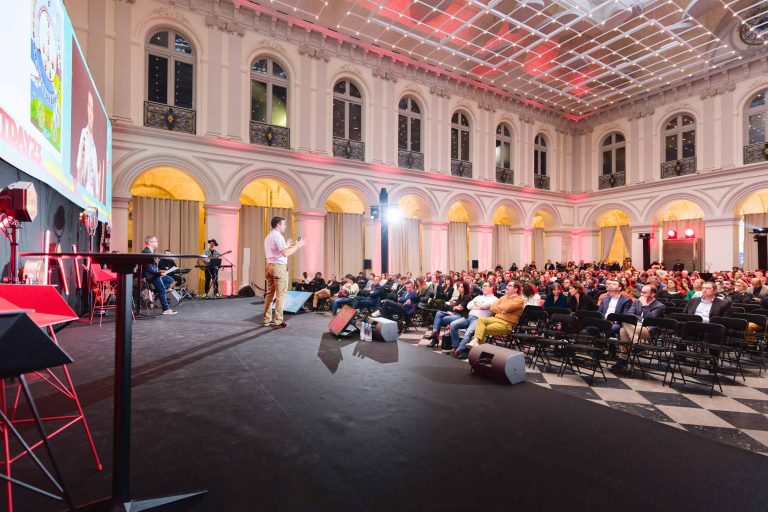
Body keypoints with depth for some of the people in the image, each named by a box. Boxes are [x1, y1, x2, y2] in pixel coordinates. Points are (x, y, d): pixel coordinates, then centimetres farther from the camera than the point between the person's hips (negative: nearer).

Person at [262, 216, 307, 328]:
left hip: (270, 266, 9)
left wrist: (286, 245, 25)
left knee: (270, 293, 11)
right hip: (279, 267, -9)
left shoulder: (268, 237, 18)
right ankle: (278, 321, -3)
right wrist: (297, 246, -14)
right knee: (280, 295, -5)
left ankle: (267, 319, 15)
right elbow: (285, 253, -22)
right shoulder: (278, 236, -12)